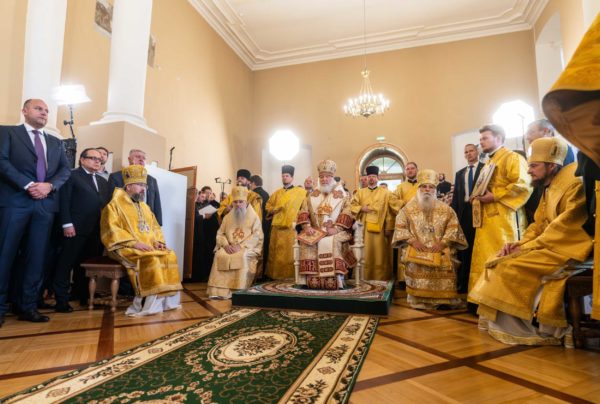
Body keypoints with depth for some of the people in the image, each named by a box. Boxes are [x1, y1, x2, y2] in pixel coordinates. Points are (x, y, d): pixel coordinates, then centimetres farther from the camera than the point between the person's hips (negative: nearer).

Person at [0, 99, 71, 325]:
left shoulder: (55, 143, 22)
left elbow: (66, 170, 11)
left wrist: (49, 185, -7)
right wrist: (28, 185, -14)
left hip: (45, 203, 4)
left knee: (37, 256, 3)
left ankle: (27, 306, 10)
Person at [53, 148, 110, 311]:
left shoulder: (103, 181, 22)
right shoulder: (71, 175, 3)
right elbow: (64, 201, -5)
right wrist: (67, 224, -14)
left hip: (97, 230, 6)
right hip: (76, 228, -5)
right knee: (67, 264, 1)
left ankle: (82, 296, 19)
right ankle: (61, 299, 8)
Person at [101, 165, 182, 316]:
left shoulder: (144, 206, 21)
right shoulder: (115, 205, -1)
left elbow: (155, 227, 19)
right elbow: (112, 230, -12)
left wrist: (157, 241, -3)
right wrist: (134, 243, -21)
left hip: (150, 246, 6)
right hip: (126, 248, -6)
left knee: (170, 256, -19)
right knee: (152, 259, -32)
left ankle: (165, 299, -18)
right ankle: (147, 303, -27)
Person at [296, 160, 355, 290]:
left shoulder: (342, 195, 9)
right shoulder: (312, 196, 18)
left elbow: (347, 213, -4)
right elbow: (303, 212, 9)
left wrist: (336, 228, -18)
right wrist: (307, 227, -11)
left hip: (336, 232, -3)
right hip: (315, 231, 3)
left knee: (332, 242, -35)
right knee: (306, 241, -28)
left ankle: (334, 279, -32)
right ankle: (311, 279, -26)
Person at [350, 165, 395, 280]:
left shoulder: (385, 193, 4)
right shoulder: (360, 192, 13)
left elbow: (390, 212, -1)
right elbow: (352, 206, 7)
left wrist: (389, 228, -8)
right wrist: (361, 208, -11)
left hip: (379, 229, -2)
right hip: (364, 228, 2)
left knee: (380, 255, 1)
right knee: (366, 255, 6)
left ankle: (381, 280, 9)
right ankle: (365, 279, 15)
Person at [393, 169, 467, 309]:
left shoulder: (445, 208, 12)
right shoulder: (409, 208, 11)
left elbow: (453, 226, 3)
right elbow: (400, 226, 3)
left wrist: (443, 242, -12)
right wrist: (412, 240, -11)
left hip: (439, 248, 1)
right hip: (416, 247, -1)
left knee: (444, 261, -28)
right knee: (415, 262, -30)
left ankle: (443, 300, -15)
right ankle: (418, 300, -20)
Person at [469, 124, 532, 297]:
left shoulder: (512, 158, -2)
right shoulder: (488, 163, 23)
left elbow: (523, 185, -16)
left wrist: (493, 196, -15)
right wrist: (480, 196, 7)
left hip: (504, 219, -8)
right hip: (487, 220, 8)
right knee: (484, 261, 7)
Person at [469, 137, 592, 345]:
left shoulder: (574, 185, -15)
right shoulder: (548, 189, 15)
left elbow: (565, 227, -23)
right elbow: (538, 225, 15)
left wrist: (528, 247, -19)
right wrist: (520, 243, -3)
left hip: (566, 249, -9)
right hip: (547, 246, 9)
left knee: (511, 266, -21)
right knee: (499, 263, -1)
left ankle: (528, 327, -5)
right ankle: (507, 324, 1)